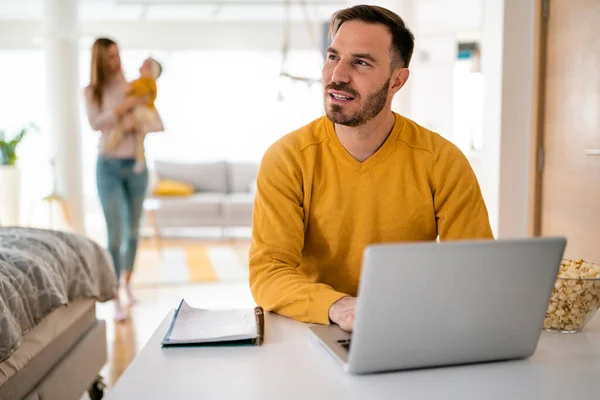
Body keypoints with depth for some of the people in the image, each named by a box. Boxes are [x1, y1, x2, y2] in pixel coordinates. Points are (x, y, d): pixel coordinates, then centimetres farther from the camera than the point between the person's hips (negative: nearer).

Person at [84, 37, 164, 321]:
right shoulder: (91, 92, 1)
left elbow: (158, 124, -2)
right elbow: (95, 123, -17)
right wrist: (127, 105, -21)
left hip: (136, 165, 2)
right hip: (109, 167, -2)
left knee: (133, 231, 13)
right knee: (115, 234, -7)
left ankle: (127, 283, 34)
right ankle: (116, 301, -1)